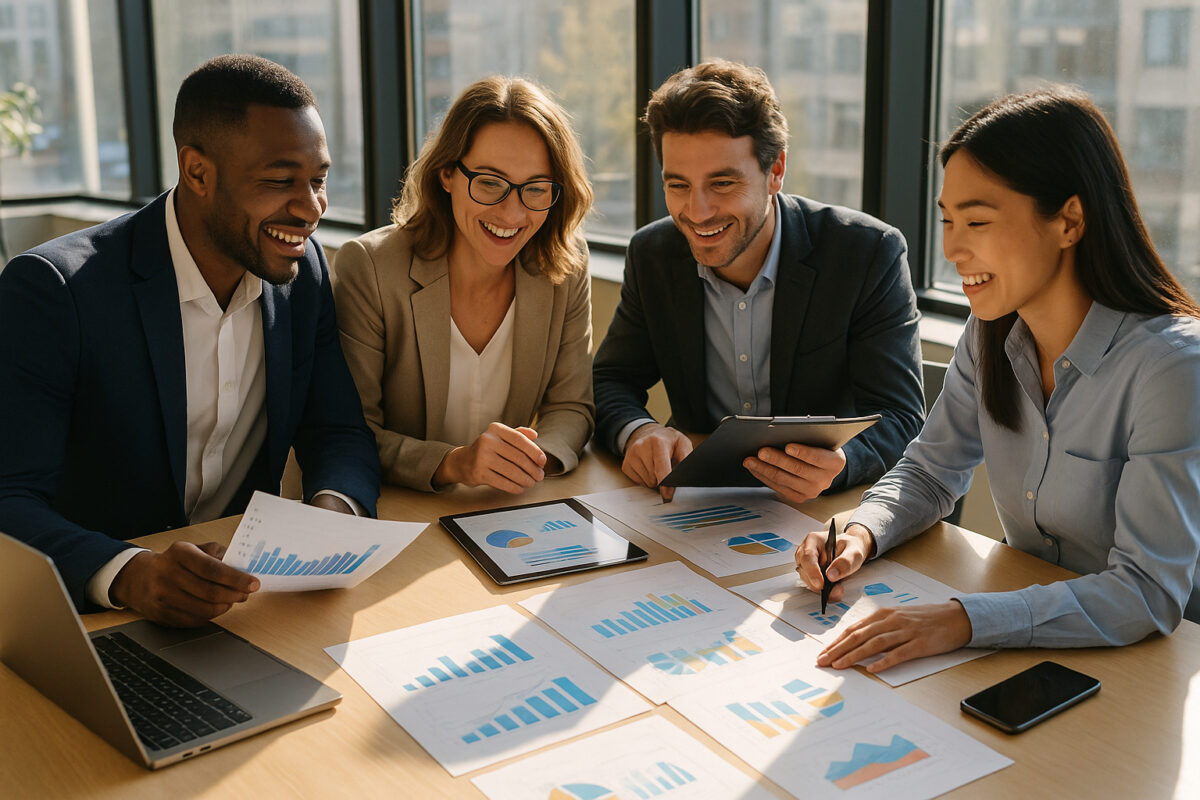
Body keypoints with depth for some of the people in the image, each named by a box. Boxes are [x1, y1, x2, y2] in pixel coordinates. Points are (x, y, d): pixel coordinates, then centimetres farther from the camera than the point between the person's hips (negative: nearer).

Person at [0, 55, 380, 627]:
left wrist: (334, 507, -18)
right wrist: (128, 574, -39)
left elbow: (338, 434, 5)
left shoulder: (302, 268, 2)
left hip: (251, 590, 3)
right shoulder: (50, 288, -16)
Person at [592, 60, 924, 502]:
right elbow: (610, 382, 5)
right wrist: (637, 431, -20)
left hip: (832, 509, -2)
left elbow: (901, 418, -13)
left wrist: (835, 465, -35)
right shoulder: (651, 255, 1)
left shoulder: (871, 254, -11)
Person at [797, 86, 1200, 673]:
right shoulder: (991, 336, -2)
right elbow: (930, 471, 9)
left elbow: (1149, 592, -25)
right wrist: (862, 532, -12)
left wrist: (964, 620, -34)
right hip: (1023, 637, 5)